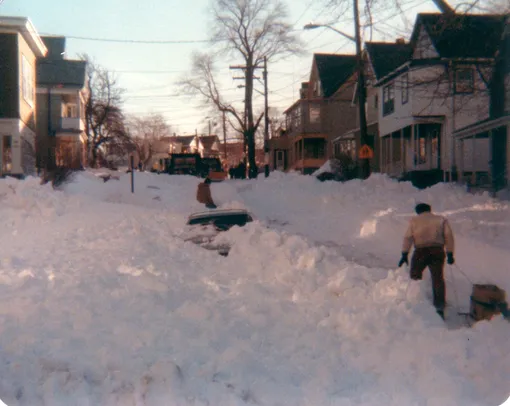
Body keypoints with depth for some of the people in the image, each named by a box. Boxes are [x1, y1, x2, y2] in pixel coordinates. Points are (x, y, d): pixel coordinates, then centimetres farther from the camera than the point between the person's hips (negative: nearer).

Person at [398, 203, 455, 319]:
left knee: (415, 278, 15)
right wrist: (450, 254, 4)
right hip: (437, 251, 1)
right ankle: (440, 307, -5)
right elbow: (448, 236, 4)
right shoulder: (441, 219, 14)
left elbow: (408, 238, 1)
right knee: (438, 278, 3)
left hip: (420, 251, -1)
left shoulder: (414, 220, 10)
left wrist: (404, 254, 0)